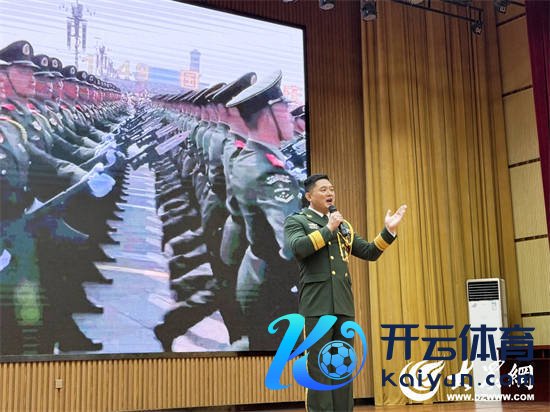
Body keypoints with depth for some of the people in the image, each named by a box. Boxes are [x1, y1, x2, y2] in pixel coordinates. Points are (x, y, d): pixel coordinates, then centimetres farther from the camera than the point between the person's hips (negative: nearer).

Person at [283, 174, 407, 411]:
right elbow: (298, 247, -16)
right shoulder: (296, 221, 4)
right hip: (317, 303, -5)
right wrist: (328, 228, -10)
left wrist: (388, 231, 5)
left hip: (344, 304, 6)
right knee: (319, 366, -5)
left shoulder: (343, 225, 21)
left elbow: (369, 252, 18)